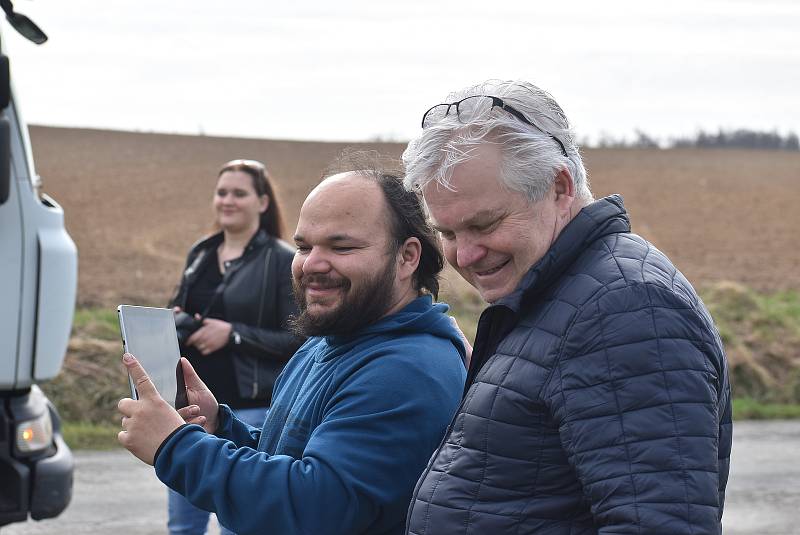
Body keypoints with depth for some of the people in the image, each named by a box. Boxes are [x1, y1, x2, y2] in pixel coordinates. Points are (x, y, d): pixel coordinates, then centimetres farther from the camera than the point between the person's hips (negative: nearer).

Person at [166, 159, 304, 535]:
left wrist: (232, 334, -19)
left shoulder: (283, 261, -6)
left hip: (250, 408, -6)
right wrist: (175, 324, 0)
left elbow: (297, 340, -10)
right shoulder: (200, 255, 12)